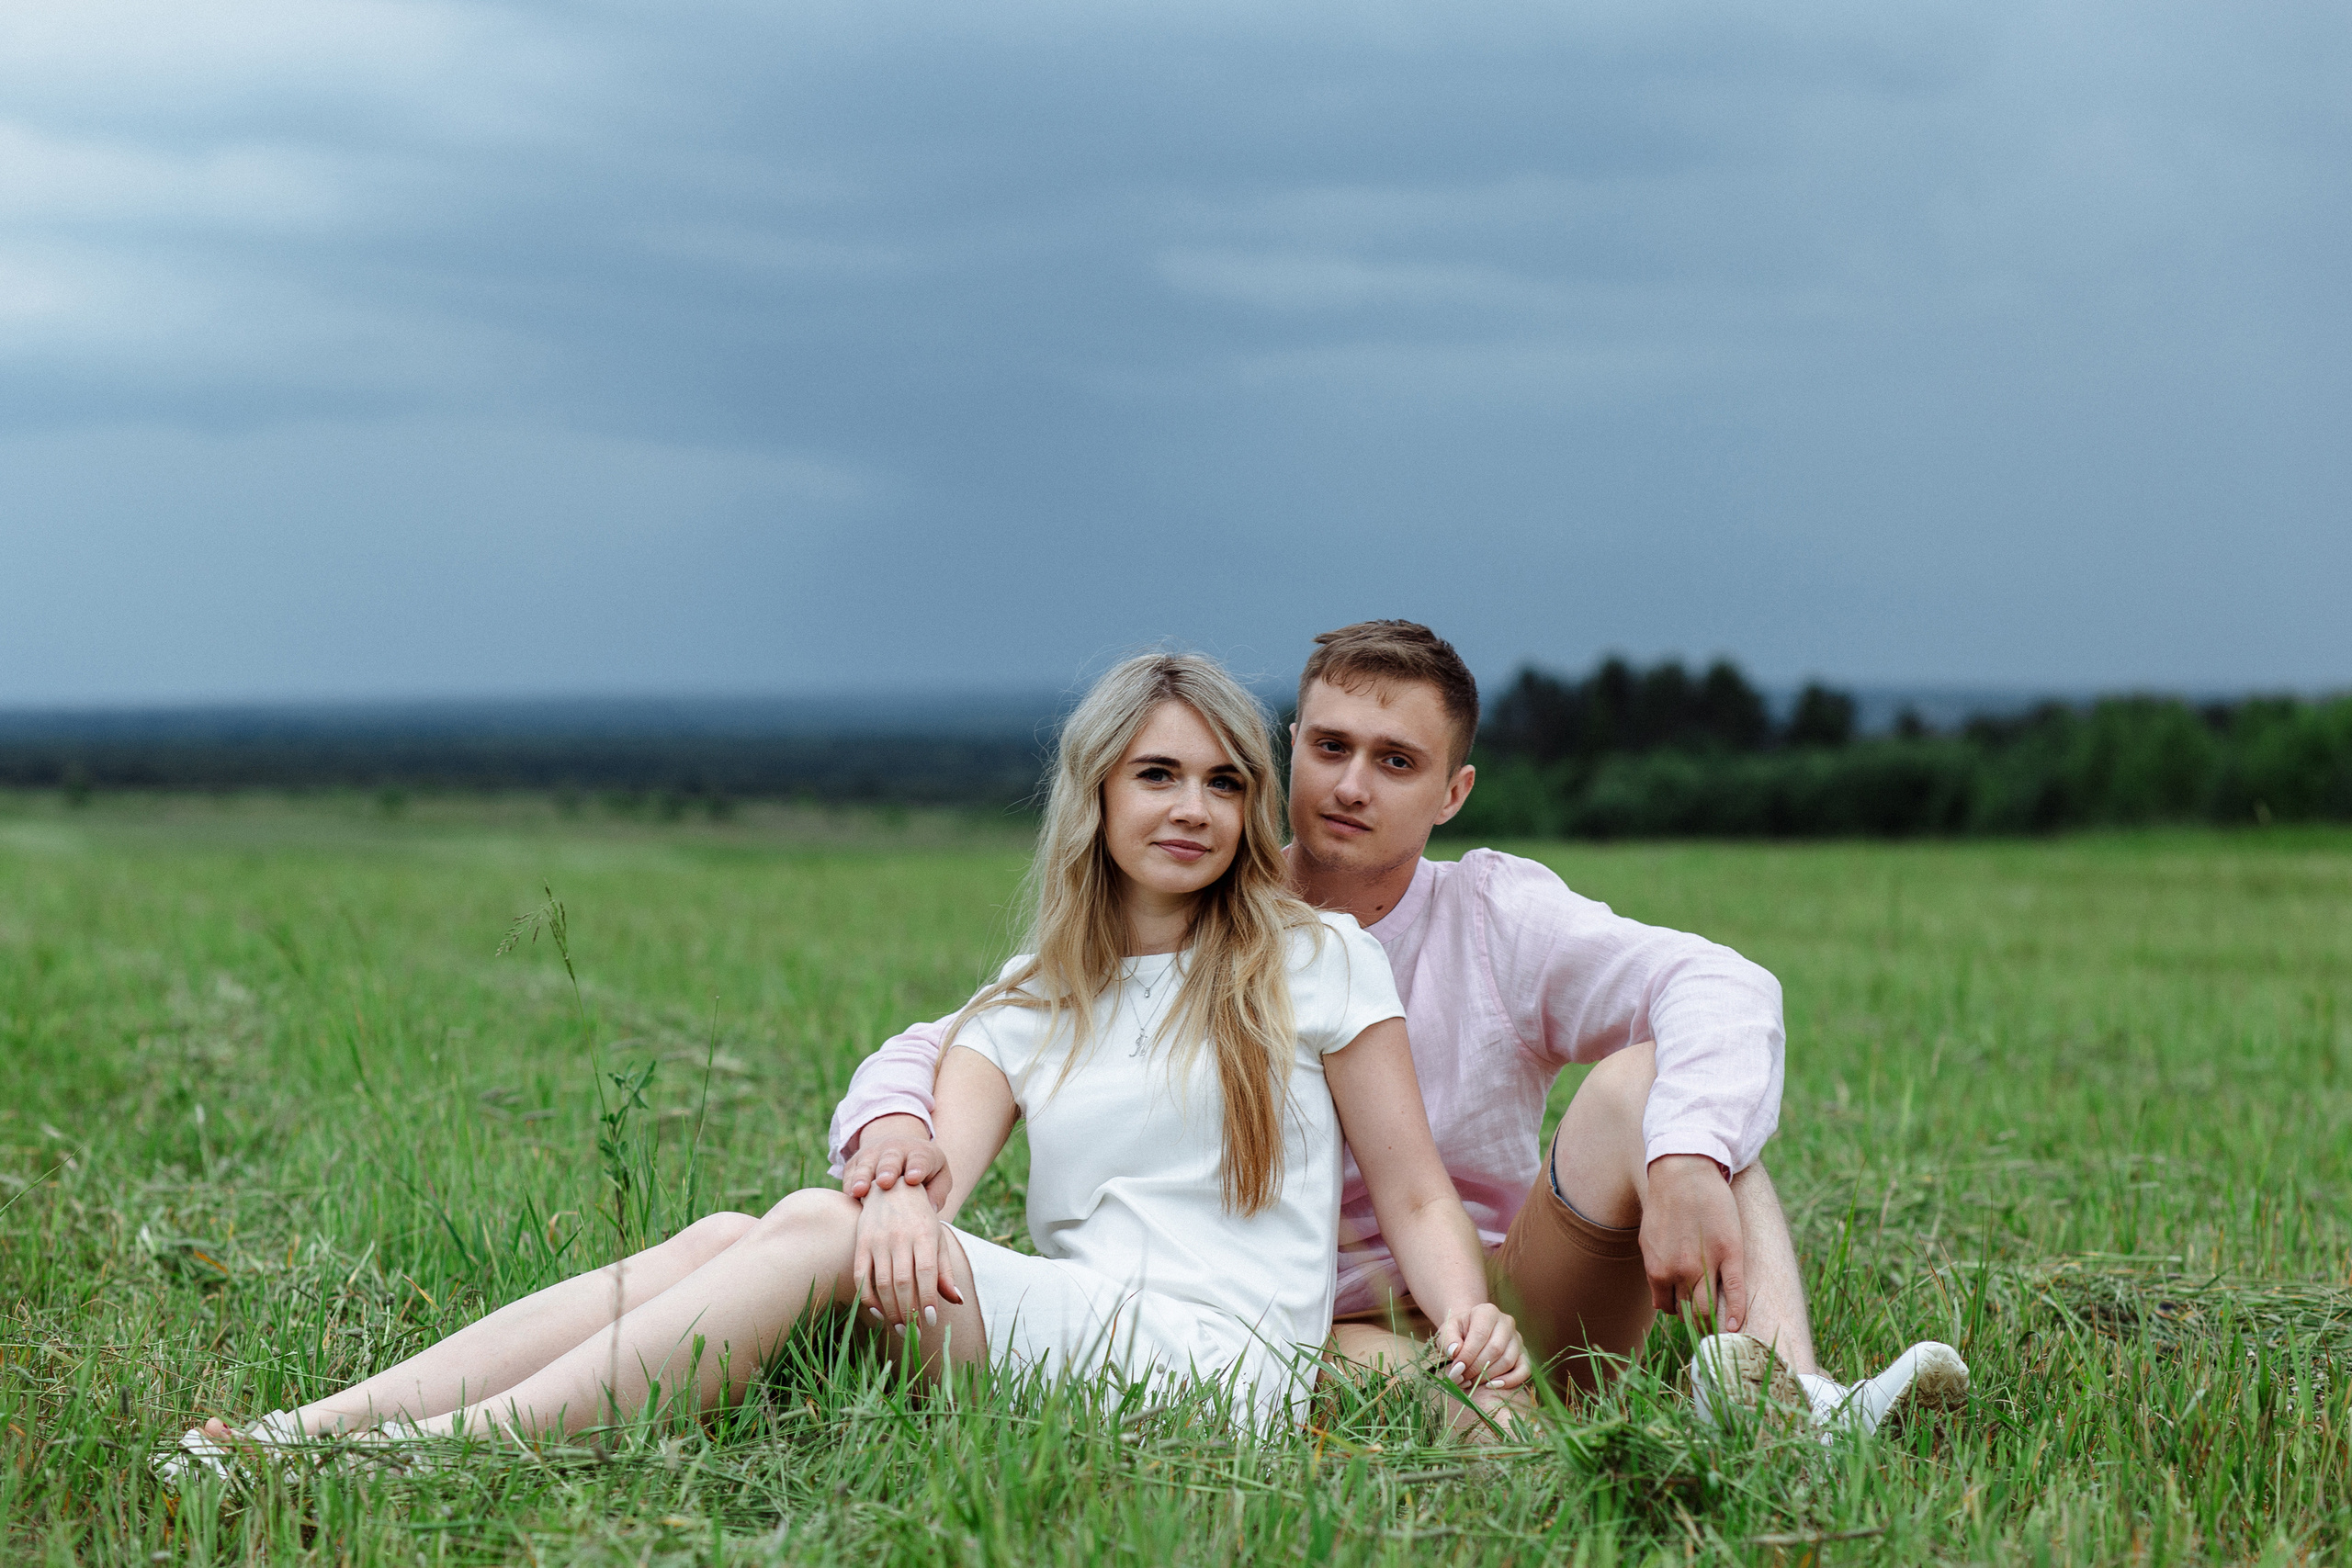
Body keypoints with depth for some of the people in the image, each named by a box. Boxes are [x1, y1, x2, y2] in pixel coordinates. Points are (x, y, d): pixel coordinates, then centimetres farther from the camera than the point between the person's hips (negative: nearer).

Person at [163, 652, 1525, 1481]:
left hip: (1218, 1360, -5)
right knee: (730, 1240, -18)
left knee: (816, 1231, -24)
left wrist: (1471, 1317, -15)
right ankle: (297, 1431, -27)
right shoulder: (1031, 1006, 18)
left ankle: (441, 1452, -33)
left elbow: (1416, 1194, 7)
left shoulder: (1317, 959, 9)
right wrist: (903, 1199, -27)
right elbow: (938, 1155, -2)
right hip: (1058, 1341, 5)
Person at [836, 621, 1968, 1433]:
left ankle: (1788, 1393, -43)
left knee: (1644, 1082, -22)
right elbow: (955, 1046, 2)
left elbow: (1722, 989, -13)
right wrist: (889, 1117, -24)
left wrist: (1689, 1164, -35)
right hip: (1317, 1342, -1)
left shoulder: (1494, 917, 2)